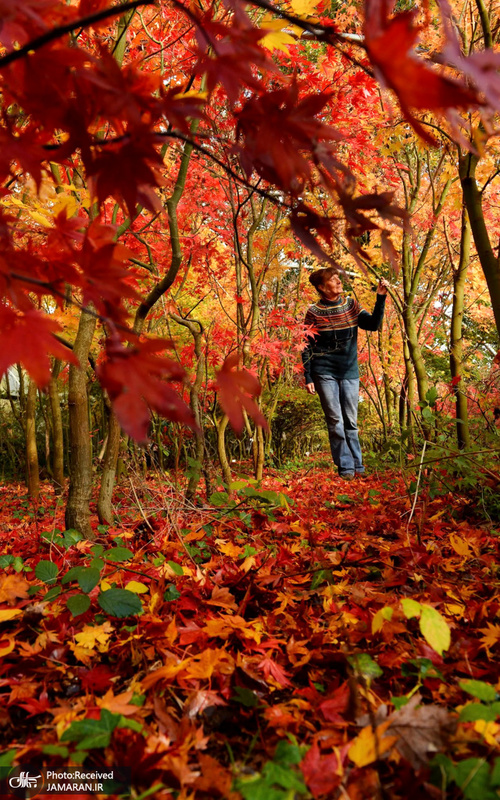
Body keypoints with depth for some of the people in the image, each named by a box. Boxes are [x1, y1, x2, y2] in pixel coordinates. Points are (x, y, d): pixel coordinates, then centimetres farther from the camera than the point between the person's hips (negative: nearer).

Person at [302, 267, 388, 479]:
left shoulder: (351, 305, 6)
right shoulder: (314, 312, -4)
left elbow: (373, 324, -2)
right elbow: (307, 348, -1)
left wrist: (380, 298, -11)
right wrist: (308, 378, -5)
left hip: (350, 372, 3)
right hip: (325, 373, -3)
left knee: (351, 422, 8)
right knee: (335, 422, -2)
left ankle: (358, 467, 16)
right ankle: (345, 468, 5)